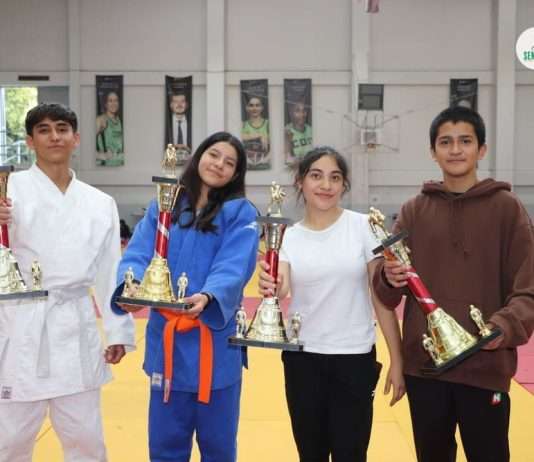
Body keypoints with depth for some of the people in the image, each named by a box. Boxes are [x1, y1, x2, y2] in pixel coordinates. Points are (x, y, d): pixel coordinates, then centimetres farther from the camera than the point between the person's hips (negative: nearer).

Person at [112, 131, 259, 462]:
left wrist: (207, 297, -35)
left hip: (215, 340, -2)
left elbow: (233, 268, -15)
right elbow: (138, 255, -3)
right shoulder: (163, 207, 9)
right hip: (166, 339, 3)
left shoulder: (240, 213, -1)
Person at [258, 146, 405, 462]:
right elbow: (279, 292, -11)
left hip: (355, 358, -2)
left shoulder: (363, 227, -4)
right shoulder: (288, 237, 2)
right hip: (302, 359, 2)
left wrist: (397, 360, -5)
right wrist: (272, 290, -34)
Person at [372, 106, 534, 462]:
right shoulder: (414, 211, 6)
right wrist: (389, 280, -17)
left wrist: (504, 327, -25)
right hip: (423, 366, 3)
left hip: (485, 367, -2)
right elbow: (386, 294, 6)